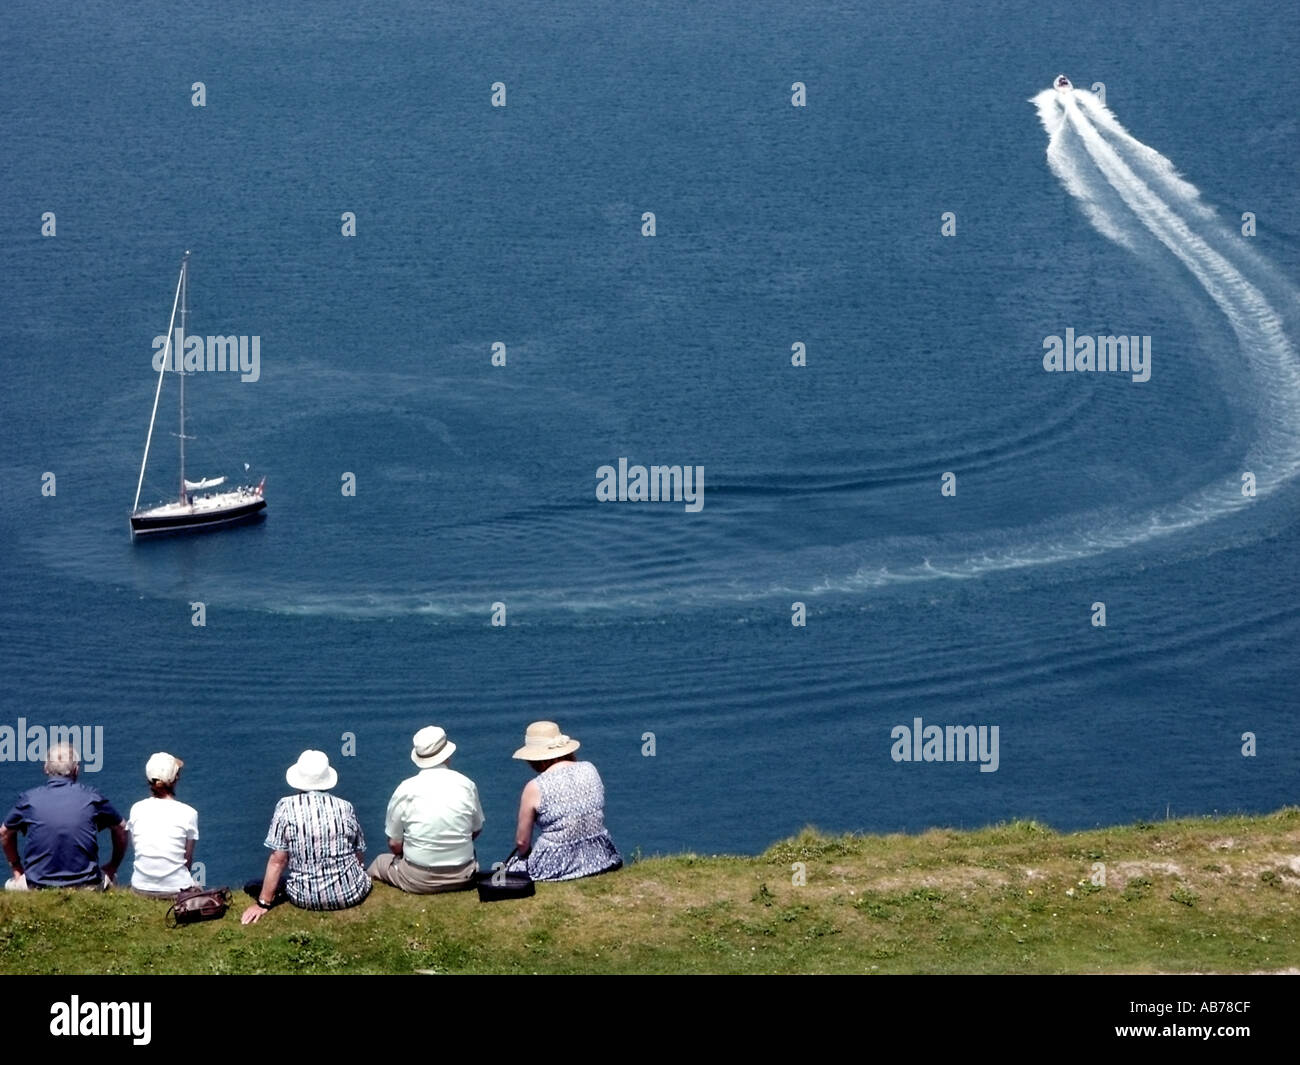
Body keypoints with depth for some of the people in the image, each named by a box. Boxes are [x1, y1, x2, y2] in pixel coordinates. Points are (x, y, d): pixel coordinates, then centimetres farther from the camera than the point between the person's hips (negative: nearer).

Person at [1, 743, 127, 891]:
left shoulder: (29, 799, 0)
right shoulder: (91, 798, 0)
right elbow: (120, 828, 14)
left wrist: (17, 868, 31)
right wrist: (113, 867, 28)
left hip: (38, 885, 1)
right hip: (85, 884, -1)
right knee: (108, 877, 31)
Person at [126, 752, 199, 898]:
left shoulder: (136, 809, 1)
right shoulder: (188, 813, -7)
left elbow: (134, 848, 9)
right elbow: (188, 860, 1)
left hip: (140, 888, 4)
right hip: (176, 889, -3)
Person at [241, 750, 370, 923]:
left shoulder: (286, 807, -8)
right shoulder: (345, 807, -1)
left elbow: (277, 861, -9)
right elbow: (360, 857, 8)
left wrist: (263, 904, -1)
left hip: (308, 899, -2)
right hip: (352, 894, 2)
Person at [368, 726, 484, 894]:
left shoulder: (405, 790, -11)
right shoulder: (467, 785, -6)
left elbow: (394, 844, -5)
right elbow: (476, 831, 7)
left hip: (419, 880, -1)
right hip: (463, 877, 1)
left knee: (378, 864, 27)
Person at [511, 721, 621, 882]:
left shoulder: (534, 788, -12)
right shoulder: (590, 769, 0)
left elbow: (522, 842, -2)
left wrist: (526, 855, 19)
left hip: (555, 870, -5)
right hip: (600, 860, 5)